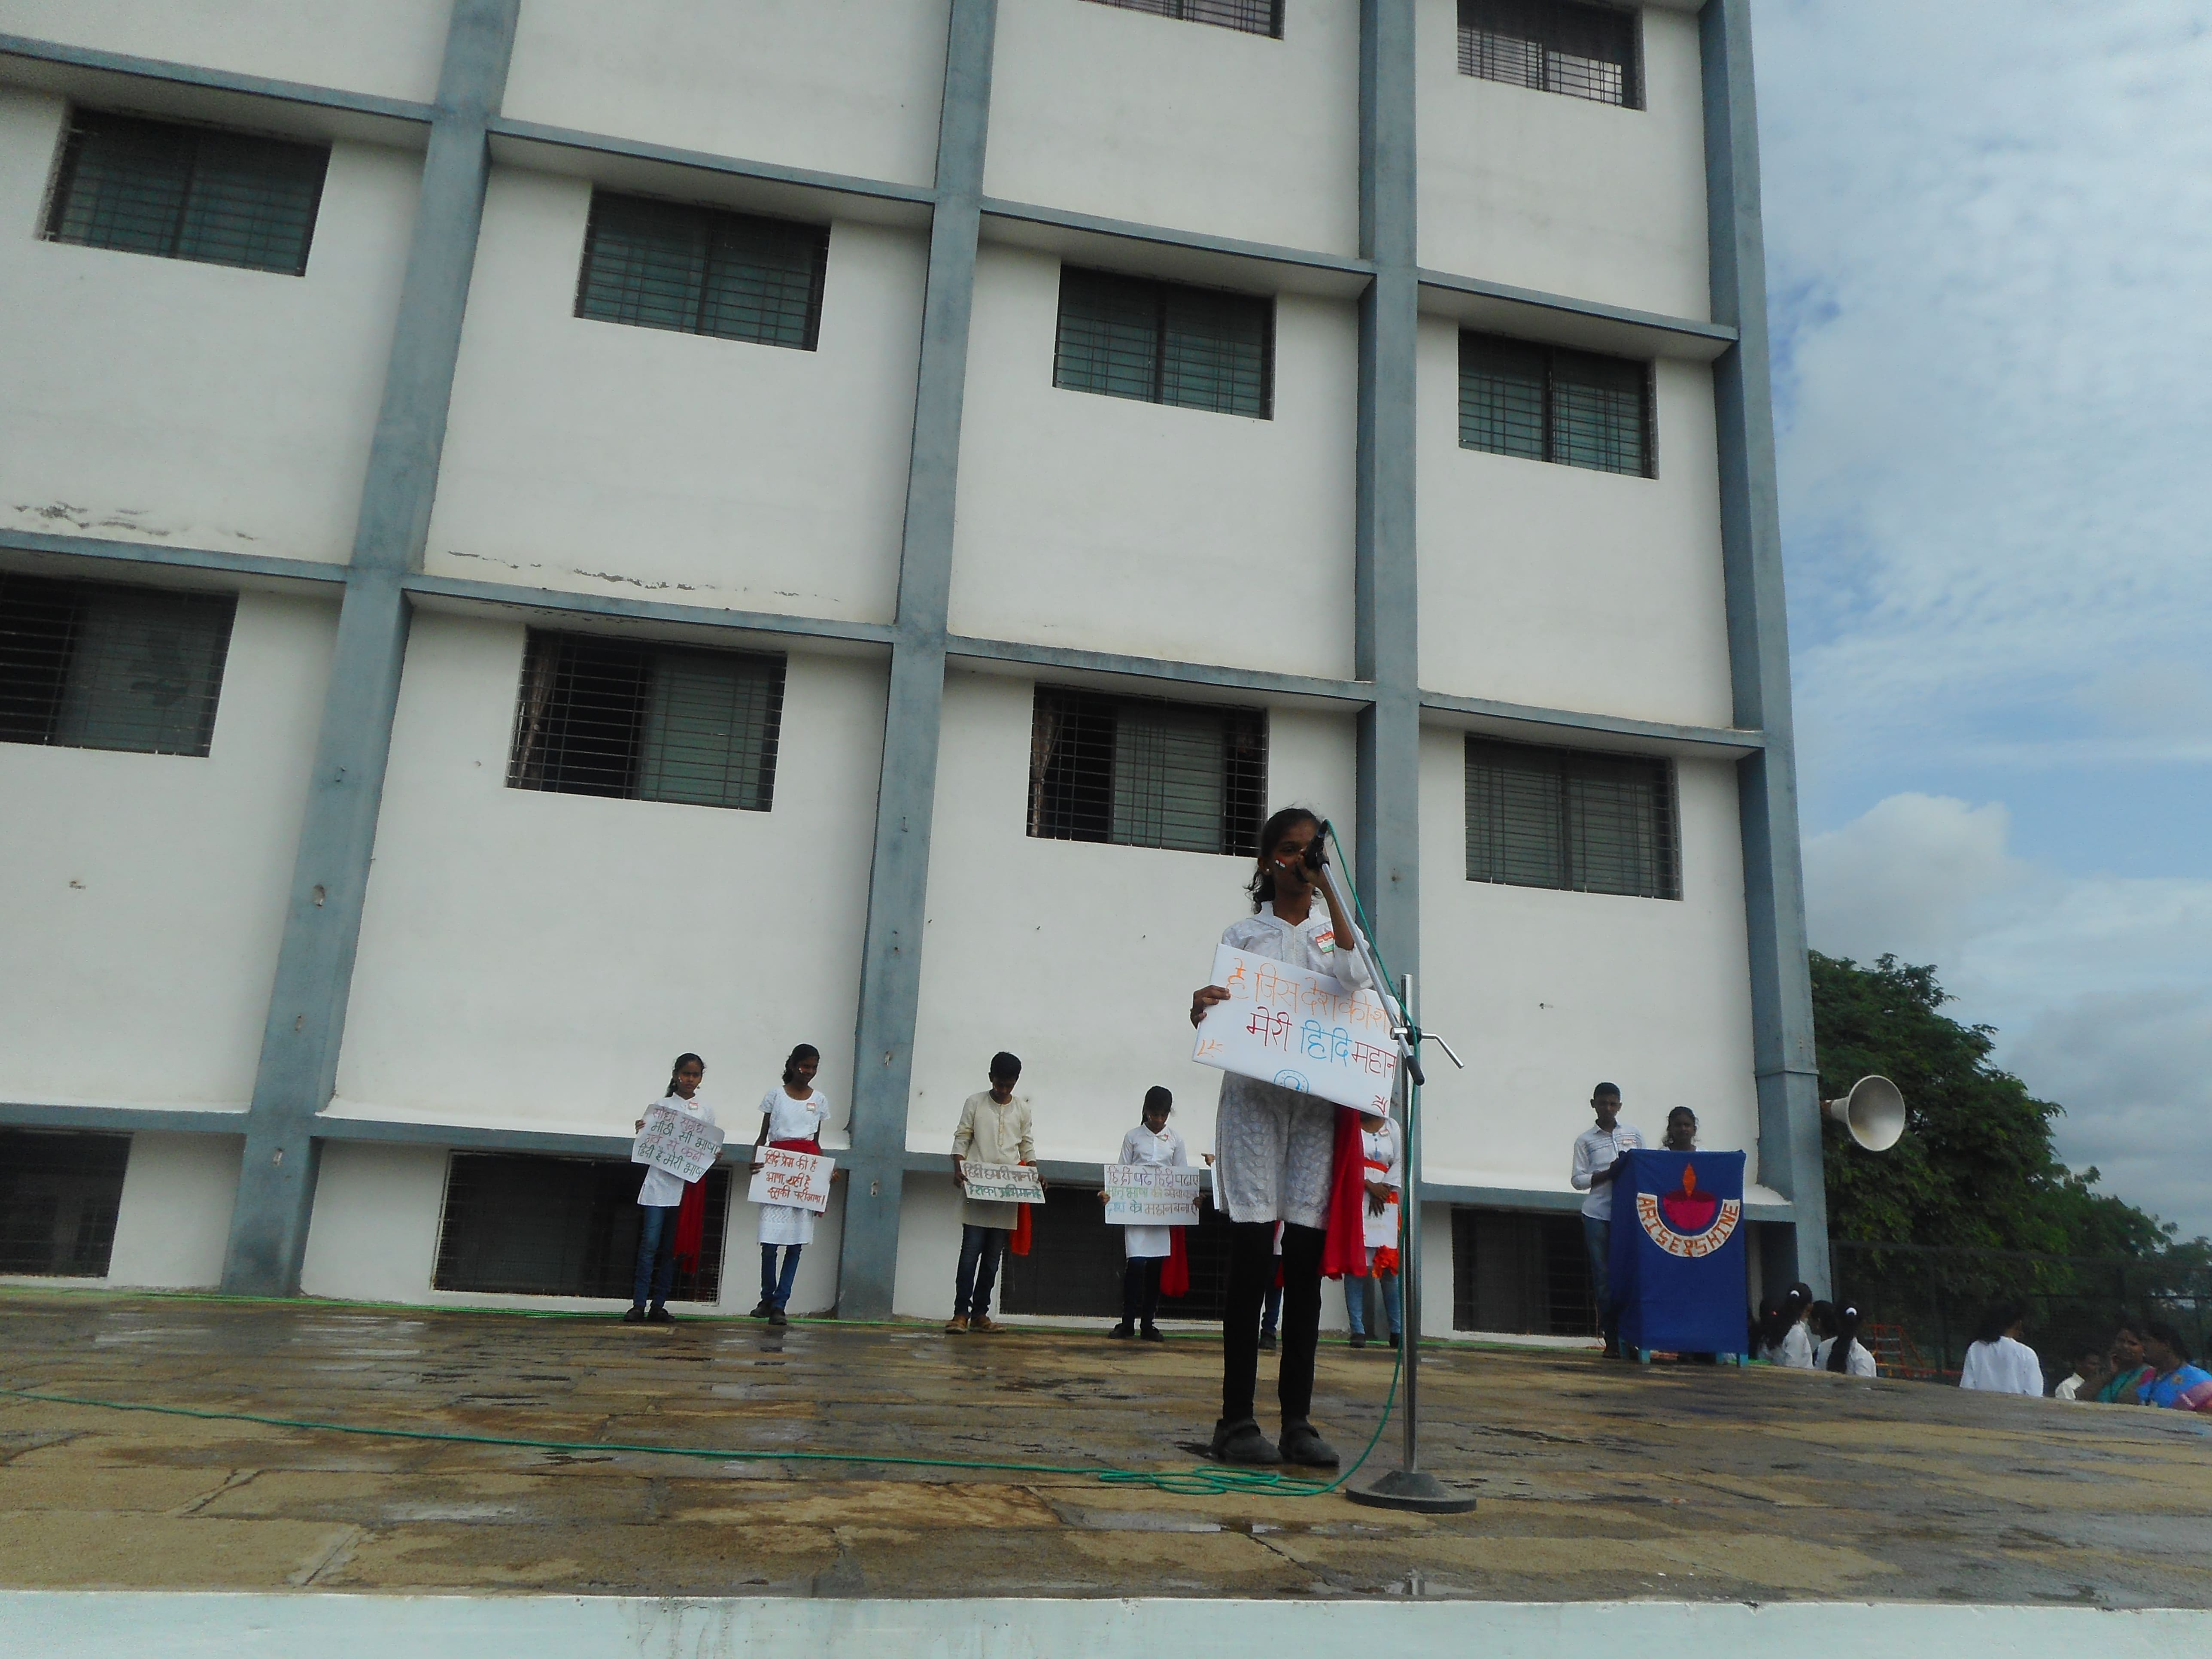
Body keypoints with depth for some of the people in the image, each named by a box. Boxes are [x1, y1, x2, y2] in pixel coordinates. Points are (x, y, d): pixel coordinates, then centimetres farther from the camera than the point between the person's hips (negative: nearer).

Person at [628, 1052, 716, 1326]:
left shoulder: (706, 1111, 11)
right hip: (659, 1182, -2)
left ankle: (658, 1306, 11)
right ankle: (638, 1305, -4)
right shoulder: (661, 1105, 5)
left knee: (671, 1249, 6)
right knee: (650, 1244, -8)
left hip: (689, 1185, 2)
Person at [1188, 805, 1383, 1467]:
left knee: (1306, 1261, -1)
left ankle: (1297, 1419, 5)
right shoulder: (1242, 934, 12)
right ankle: (1236, 1419, -3)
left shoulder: (1334, 929, 17)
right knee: (1252, 1253, -8)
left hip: (1317, 1103, 2)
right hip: (1253, 1097, -2)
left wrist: (1329, 893, -7)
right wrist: (1201, 1010, -15)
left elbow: (1357, 981, -5)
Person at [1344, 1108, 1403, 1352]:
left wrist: (1384, 1189, -5)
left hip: (1384, 1202, 3)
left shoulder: (1391, 1126, 16)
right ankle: (1358, 1330, -5)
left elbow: (1400, 1162, 8)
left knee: (1389, 1267, -2)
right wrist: (1369, 1185, -12)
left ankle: (1397, 1331, 2)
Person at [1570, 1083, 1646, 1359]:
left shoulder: (1635, 1135, 15)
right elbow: (1577, 1180, 4)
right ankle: (1611, 1340, 2)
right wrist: (1608, 1174, -9)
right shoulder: (1585, 1140, 10)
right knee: (1603, 1278, -2)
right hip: (1598, 1215, -1)